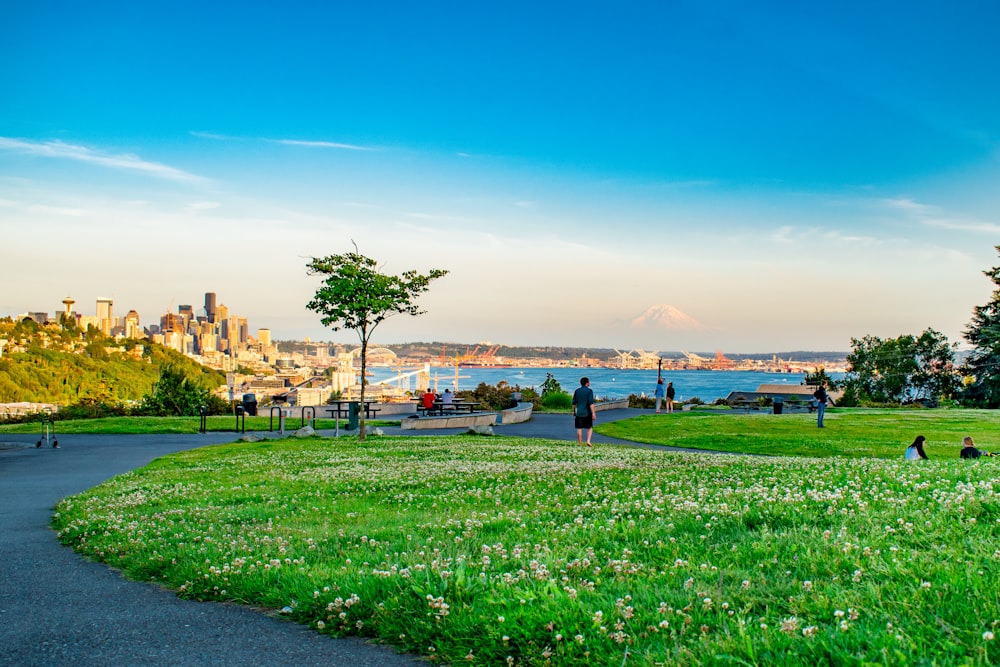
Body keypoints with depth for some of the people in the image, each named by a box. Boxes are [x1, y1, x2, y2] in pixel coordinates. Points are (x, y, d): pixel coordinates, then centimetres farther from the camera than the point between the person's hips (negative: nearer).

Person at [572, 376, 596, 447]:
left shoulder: (577, 391, 7)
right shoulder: (589, 391, -7)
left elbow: (574, 402, 11)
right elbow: (591, 403, -14)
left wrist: (574, 411, 24)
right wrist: (593, 413, -15)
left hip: (578, 413, 3)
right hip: (587, 413, -3)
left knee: (579, 429, 5)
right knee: (590, 428, 11)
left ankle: (580, 444, 6)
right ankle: (588, 441, -6)